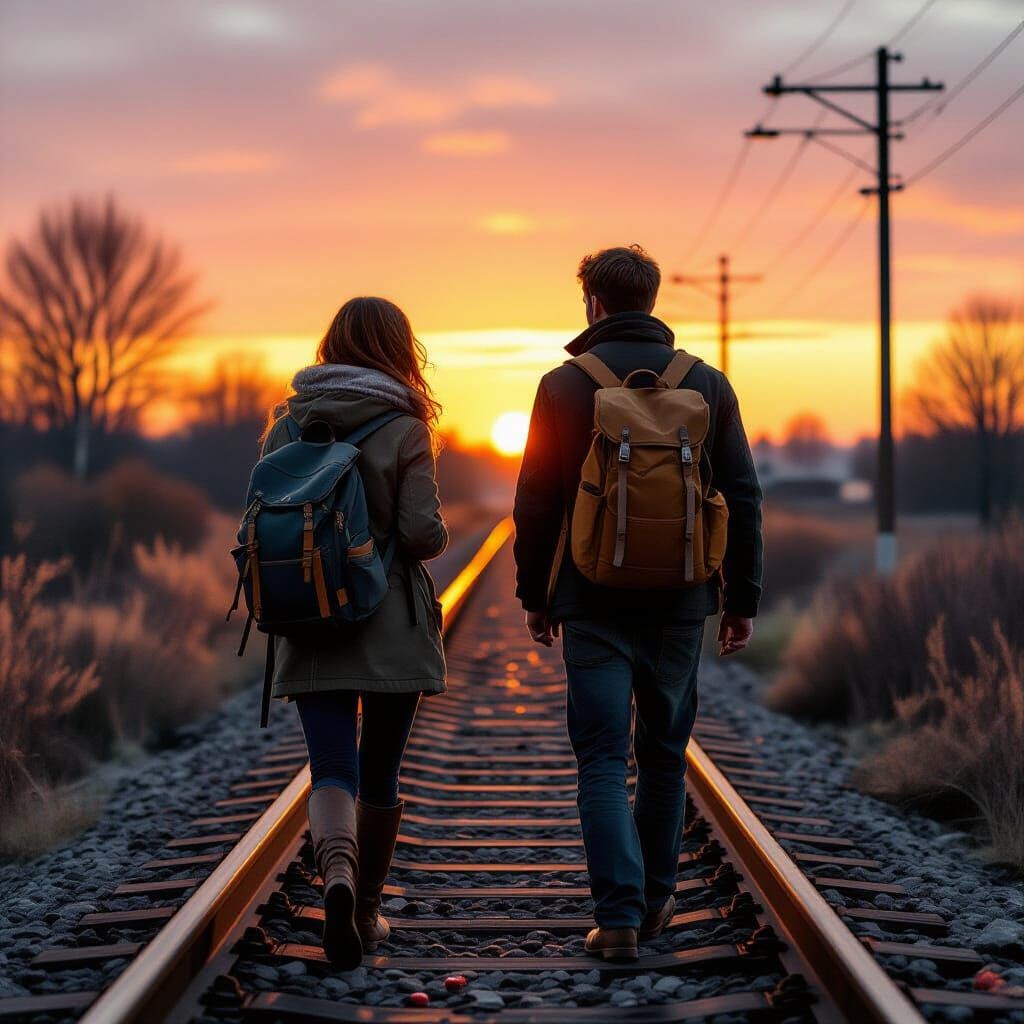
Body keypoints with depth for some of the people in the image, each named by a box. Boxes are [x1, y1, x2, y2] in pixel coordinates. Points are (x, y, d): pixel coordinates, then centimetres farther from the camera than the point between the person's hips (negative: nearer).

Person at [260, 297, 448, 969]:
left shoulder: (288, 427, 3)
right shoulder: (404, 430, -7)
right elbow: (423, 533, -13)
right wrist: (437, 535, 9)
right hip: (393, 627, -2)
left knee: (333, 771, -2)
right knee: (381, 773, 13)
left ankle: (337, 871, -31)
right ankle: (367, 912, 22)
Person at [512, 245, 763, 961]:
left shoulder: (563, 385, -3)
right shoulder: (707, 384, 3)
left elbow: (537, 500, -1)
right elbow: (742, 498, 3)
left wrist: (534, 593, 9)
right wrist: (744, 599, 9)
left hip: (594, 605, -2)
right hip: (680, 605, 2)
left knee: (604, 761, 0)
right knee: (665, 755, 16)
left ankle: (619, 916, -10)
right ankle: (656, 901, 25)